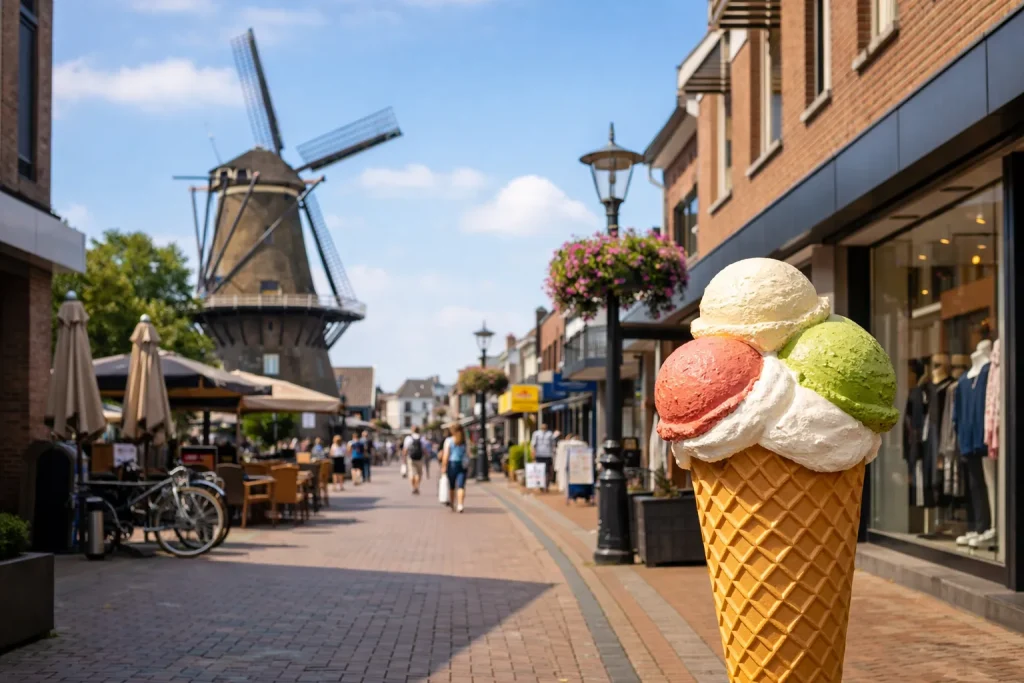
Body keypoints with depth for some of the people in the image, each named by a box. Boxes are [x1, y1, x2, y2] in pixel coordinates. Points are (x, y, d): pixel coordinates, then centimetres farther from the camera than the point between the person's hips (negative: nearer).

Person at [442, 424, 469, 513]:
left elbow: (446, 455, -8)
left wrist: (443, 466, -7)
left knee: (452, 486, 13)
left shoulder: (449, 441, -2)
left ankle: (453, 505, 25)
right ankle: (460, 505, -19)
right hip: (463, 465, 1)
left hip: (452, 463, -1)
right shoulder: (465, 441, 4)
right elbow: (468, 454, 1)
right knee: (461, 486, -3)